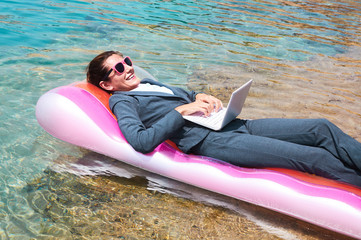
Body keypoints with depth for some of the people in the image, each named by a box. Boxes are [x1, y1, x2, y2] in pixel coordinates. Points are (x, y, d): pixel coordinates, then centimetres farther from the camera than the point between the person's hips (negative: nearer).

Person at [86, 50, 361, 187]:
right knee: (319, 158, -16)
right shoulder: (122, 102, 1)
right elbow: (141, 141, -17)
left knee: (323, 128, -1)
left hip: (230, 123, 9)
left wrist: (200, 96, 9)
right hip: (208, 140, -9)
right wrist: (182, 110, -14)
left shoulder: (147, 83, 25)